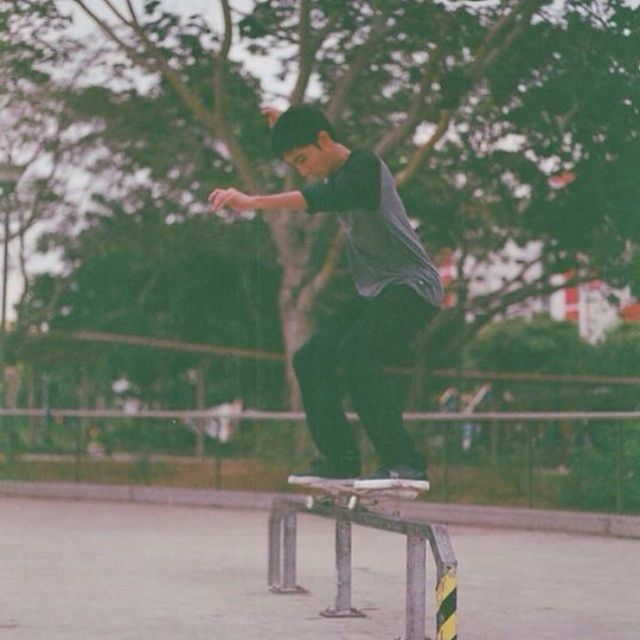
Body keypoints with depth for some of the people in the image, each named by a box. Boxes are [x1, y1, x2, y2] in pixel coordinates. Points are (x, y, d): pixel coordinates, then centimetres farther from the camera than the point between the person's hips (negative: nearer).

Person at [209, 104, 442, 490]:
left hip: (413, 287, -10)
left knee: (355, 354, -29)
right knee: (311, 359, 4)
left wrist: (253, 202, -47)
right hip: (374, 293, 10)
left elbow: (325, 198, -36)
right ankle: (340, 461, 8)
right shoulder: (337, 176, 12)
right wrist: (287, 128, 26)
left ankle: (405, 465, -29)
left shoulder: (365, 165, -15)